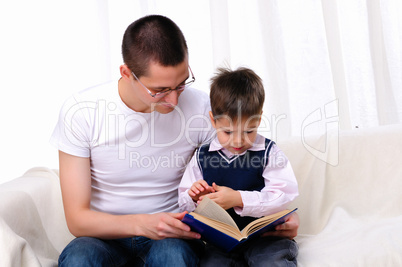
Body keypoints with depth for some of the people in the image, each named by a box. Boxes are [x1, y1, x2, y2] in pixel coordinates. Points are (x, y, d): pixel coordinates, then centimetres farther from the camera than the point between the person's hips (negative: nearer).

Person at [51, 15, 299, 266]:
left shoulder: (201, 107, -7)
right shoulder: (80, 111, -11)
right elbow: (77, 219, -11)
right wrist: (143, 224, -28)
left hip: (172, 236, 0)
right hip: (108, 236, 0)